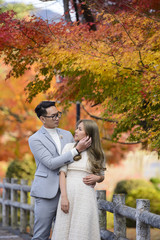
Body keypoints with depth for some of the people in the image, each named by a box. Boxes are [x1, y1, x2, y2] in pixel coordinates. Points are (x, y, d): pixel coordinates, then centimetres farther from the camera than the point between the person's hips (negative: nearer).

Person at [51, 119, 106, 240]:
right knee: (65, 230, -1)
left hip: (86, 195, 0)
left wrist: (96, 178, -4)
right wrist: (63, 196, -10)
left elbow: (102, 176, 20)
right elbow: (62, 172, 0)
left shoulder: (98, 153, 10)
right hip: (69, 192, 0)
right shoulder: (69, 147, 6)